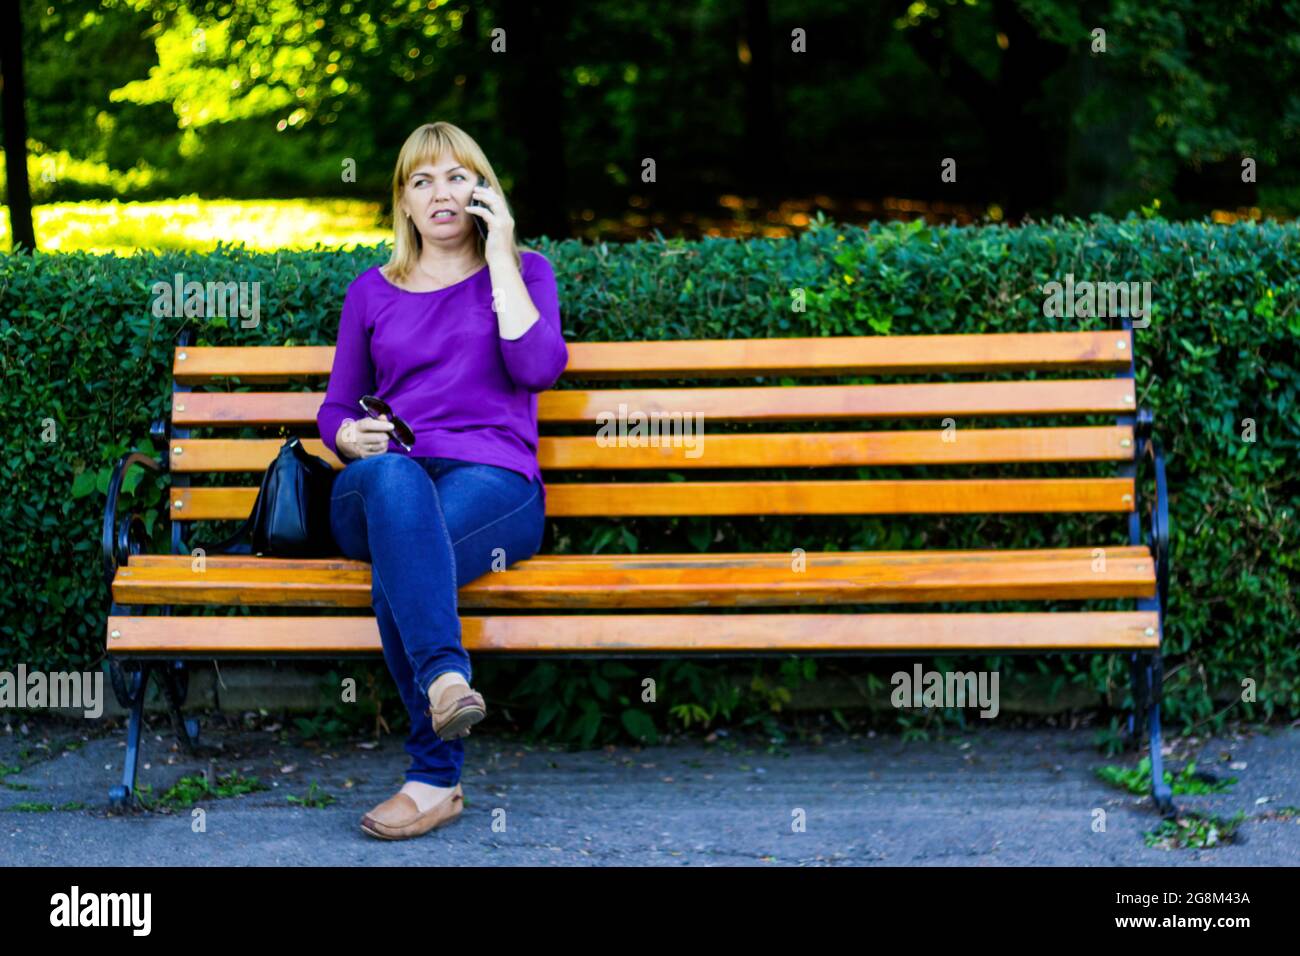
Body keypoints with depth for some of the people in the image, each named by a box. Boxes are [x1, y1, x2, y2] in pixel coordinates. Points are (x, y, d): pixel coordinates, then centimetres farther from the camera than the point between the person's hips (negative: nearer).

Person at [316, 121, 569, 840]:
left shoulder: (522, 271, 16)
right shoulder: (372, 292, 24)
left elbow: (538, 368, -4)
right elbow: (334, 410, 24)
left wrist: (500, 254, 0)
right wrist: (350, 435, -1)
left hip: (494, 482, -2)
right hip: (378, 490, 2)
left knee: (395, 579, -38)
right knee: (392, 475, -41)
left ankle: (435, 776, -39)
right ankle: (445, 675, -54)